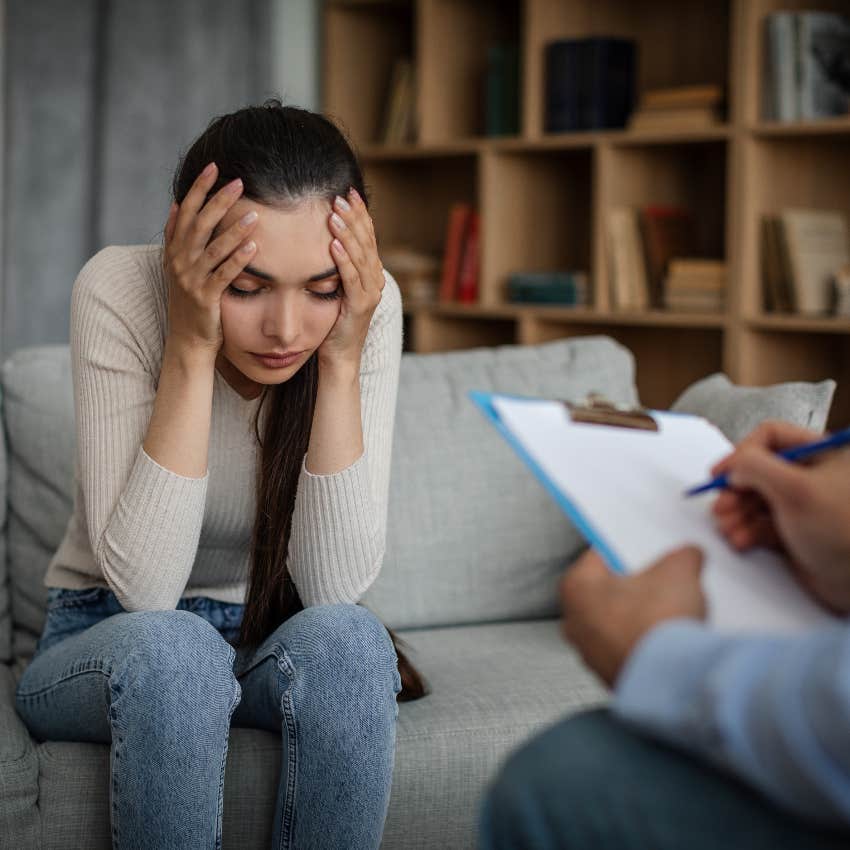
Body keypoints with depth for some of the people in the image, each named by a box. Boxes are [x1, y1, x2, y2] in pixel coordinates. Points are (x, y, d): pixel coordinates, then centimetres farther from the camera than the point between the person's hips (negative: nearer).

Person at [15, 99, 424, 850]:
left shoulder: (367, 305, -17)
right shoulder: (119, 288, -22)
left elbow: (338, 587, -22)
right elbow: (141, 587, -29)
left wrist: (341, 359, -29)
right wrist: (191, 347, -33)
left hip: (278, 646, 2)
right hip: (107, 642, -1)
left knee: (342, 639, -32)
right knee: (167, 645, -35)